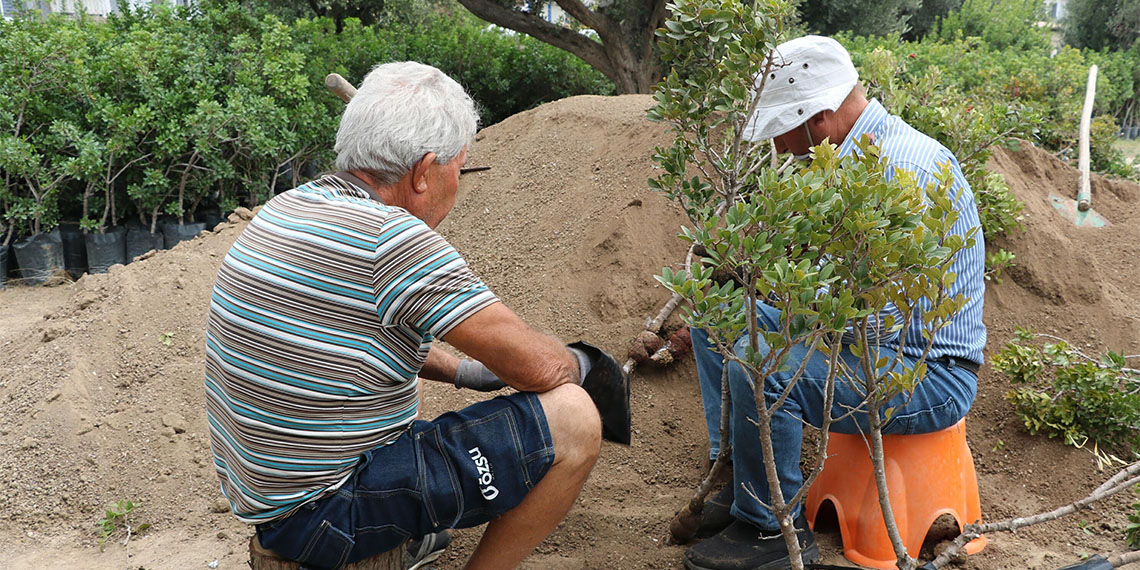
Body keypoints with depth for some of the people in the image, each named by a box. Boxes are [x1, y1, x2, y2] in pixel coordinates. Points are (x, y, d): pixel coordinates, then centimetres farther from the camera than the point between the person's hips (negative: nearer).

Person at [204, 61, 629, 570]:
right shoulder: (393, 238, -23)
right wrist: (578, 363, 4)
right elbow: (538, 367, -18)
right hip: (320, 515, -9)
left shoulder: (290, 205, 5)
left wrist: (460, 370, 22)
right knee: (572, 419, -13)